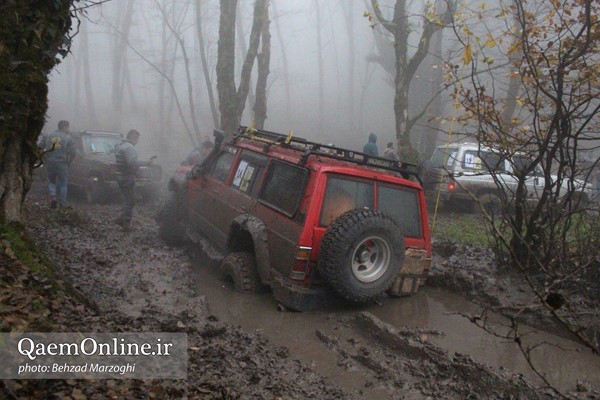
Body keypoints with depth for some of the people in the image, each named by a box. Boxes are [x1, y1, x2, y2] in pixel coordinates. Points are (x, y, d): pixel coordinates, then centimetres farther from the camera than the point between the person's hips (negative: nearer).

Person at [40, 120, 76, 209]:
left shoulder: (47, 136, 9)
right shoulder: (68, 138, -1)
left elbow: (40, 147, 4)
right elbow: (72, 153, -9)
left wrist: (45, 159, 12)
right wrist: (68, 162, 6)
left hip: (49, 163, 3)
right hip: (62, 164, -3)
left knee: (51, 182, 20)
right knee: (63, 184, 7)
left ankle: (53, 198, 0)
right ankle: (62, 204, 8)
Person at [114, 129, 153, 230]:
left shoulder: (119, 146, 16)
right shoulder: (129, 147, -18)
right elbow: (133, 162, -31)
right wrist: (146, 162, -22)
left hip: (121, 176, 10)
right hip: (127, 178, -10)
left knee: (127, 200, 19)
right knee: (130, 201, -2)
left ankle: (121, 219, 21)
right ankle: (126, 224, 2)